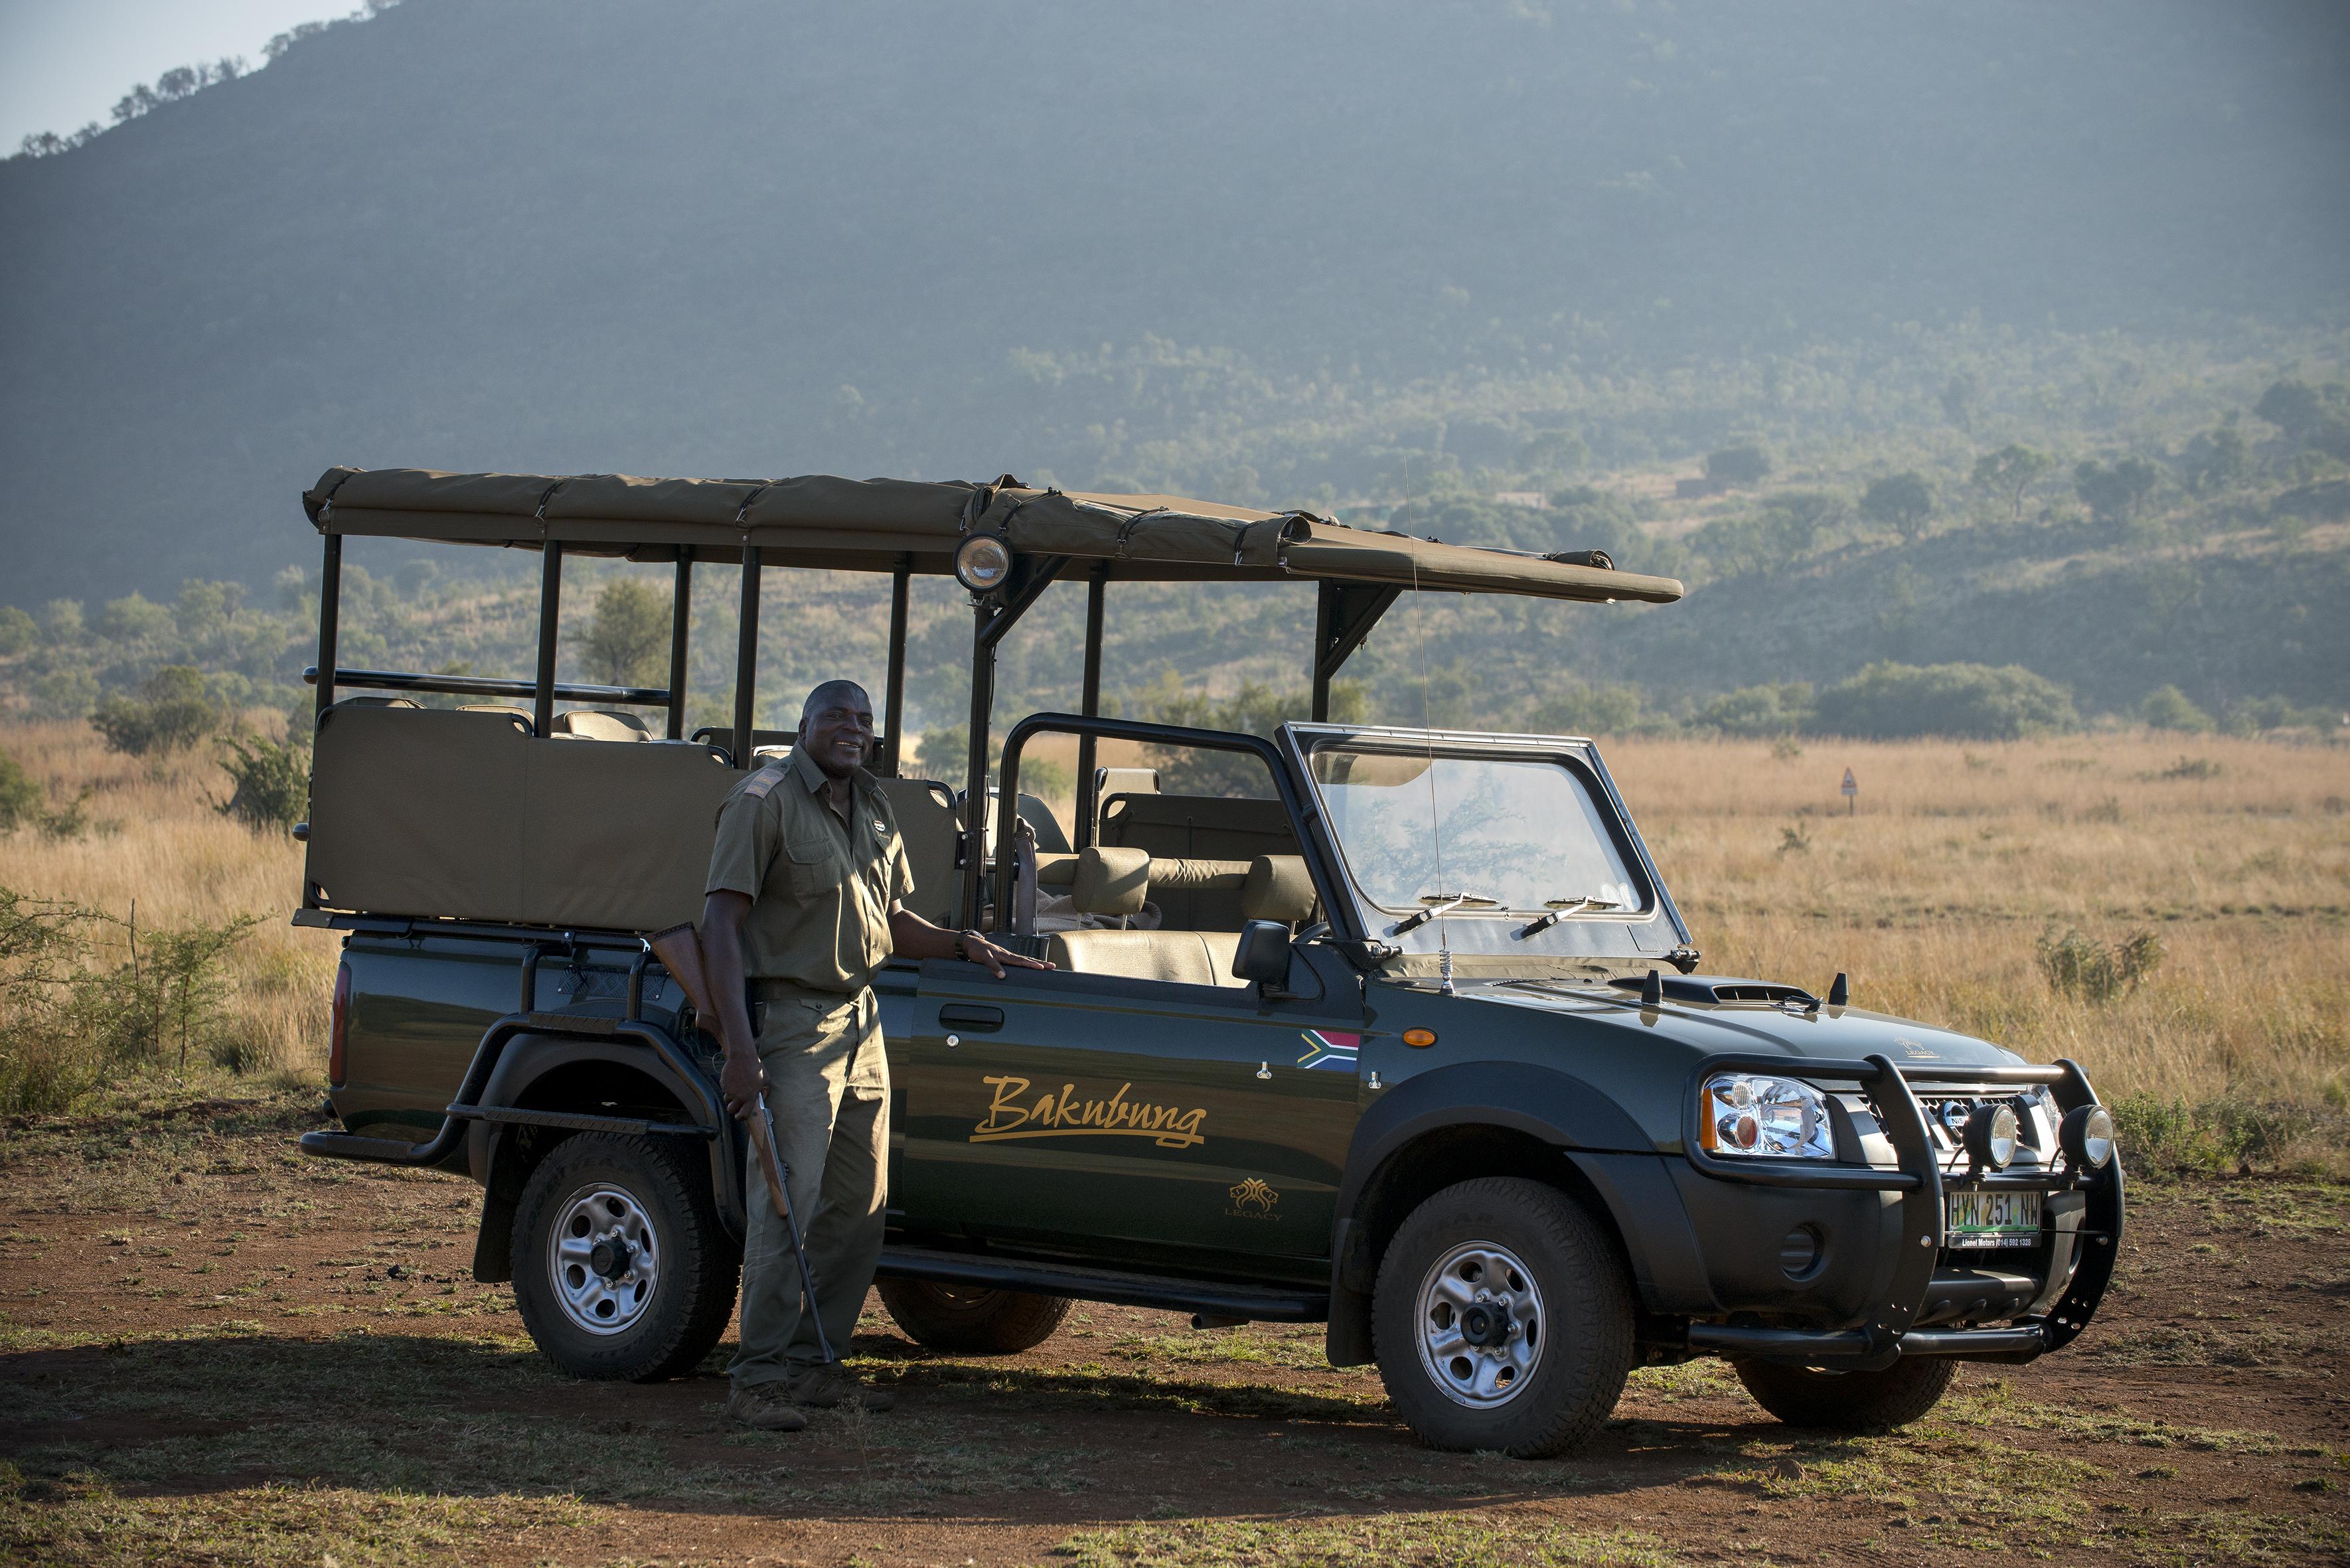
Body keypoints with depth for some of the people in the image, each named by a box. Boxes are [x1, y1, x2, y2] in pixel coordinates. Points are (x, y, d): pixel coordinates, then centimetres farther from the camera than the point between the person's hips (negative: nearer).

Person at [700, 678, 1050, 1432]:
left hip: (860, 1022, 8)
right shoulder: (764, 801, -10)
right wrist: (739, 1048, -23)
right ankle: (758, 1376, -7)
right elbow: (720, 923, -16)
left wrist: (960, 944, 7)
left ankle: (815, 1361, 18)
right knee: (787, 1202, -12)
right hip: (791, 1022, -8)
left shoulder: (873, 809, 14)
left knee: (858, 1206, 9)